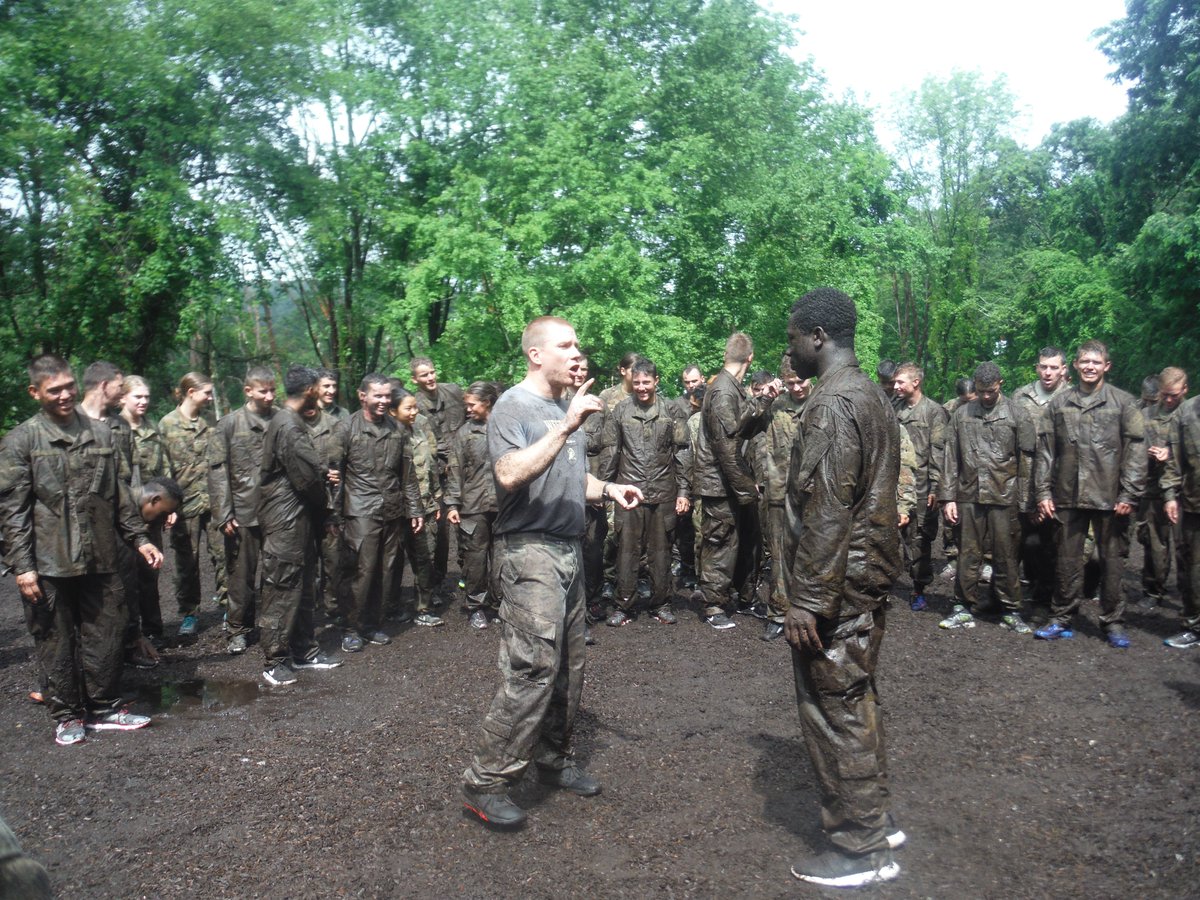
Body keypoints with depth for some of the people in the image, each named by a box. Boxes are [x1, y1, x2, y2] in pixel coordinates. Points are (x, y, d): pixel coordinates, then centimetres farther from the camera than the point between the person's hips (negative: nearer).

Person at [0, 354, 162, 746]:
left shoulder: (100, 433, 9)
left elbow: (119, 494, 15)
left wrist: (139, 538, 10)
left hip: (100, 559, 4)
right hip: (49, 564, -3)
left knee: (106, 636, 9)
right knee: (56, 643, 7)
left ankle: (104, 709, 24)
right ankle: (67, 716, 22)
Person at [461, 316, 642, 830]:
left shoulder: (565, 407, 18)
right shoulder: (514, 407, -8)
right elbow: (511, 474, -25)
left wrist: (609, 490, 9)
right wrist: (565, 428, -28)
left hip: (568, 550, 9)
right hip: (529, 551, -9)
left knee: (569, 667, 13)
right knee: (534, 668, -13)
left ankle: (553, 759, 28)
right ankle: (485, 784, -3)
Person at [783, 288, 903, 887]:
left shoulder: (831, 403, -18)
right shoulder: (871, 396, 13)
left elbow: (826, 512, -23)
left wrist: (807, 600, -21)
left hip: (839, 584, -10)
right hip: (869, 573, 10)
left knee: (833, 707, 1)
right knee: (855, 699, 19)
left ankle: (861, 849, 13)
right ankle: (876, 820, 33)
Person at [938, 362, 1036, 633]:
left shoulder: (1017, 415, 3)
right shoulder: (961, 414, 8)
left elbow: (1026, 462, 2)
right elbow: (951, 458, 7)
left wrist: (1023, 503, -3)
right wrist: (948, 497, 2)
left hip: (1004, 498, -2)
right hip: (968, 496, 2)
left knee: (1006, 557, 4)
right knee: (968, 555, 6)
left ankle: (1011, 611, 15)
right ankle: (964, 608, 15)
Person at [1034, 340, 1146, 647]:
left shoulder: (1123, 403, 2)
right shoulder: (1059, 404, 8)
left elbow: (1136, 450, -2)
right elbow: (1045, 450, 8)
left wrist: (1130, 494, -9)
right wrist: (1044, 492, 2)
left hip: (1110, 497, -2)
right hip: (1069, 496, 2)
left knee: (1112, 561, 6)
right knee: (1067, 561, 9)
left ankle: (1113, 622, 18)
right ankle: (1061, 619, 18)